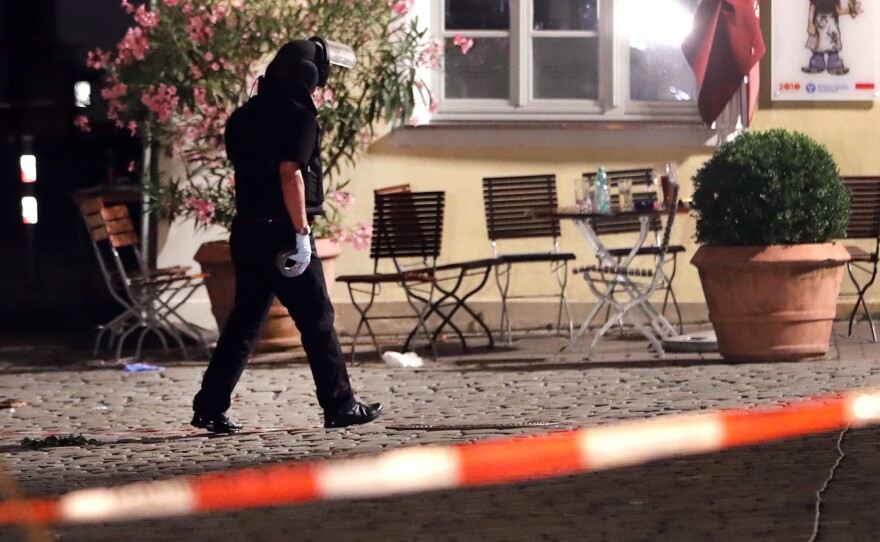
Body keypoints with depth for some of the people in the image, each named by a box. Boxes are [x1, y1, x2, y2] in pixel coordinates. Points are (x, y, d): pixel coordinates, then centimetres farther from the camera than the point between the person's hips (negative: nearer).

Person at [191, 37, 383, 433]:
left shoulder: (243, 116, 12)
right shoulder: (299, 117, -12)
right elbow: (290, 174, -20)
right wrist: (301, 232, -20)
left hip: (246, 231, 8)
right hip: (282, 232, -7)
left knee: (245, 320, 11)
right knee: (317, 320, 3)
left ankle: (210, 408, 6)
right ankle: (339, 407, 9)